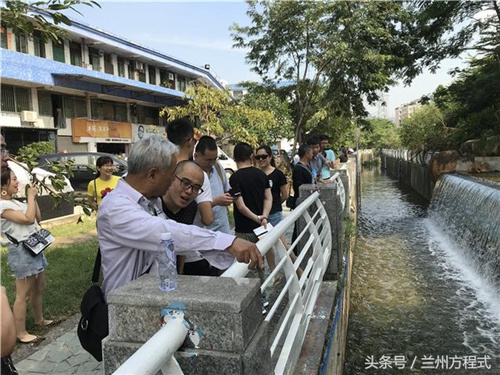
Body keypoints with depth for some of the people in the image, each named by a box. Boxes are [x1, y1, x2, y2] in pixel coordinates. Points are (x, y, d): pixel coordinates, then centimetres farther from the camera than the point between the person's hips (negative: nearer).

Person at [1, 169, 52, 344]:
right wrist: (30, 197, -13)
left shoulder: (16, 202, 11)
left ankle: (39, 319, 37)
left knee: (39, 288, 20)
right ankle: (21, 334, 10)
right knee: (23, 294, -1)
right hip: (22, 251, -9)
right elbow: (28, 219, -23)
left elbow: (38, 218, 14)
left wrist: (33, 198, 6)